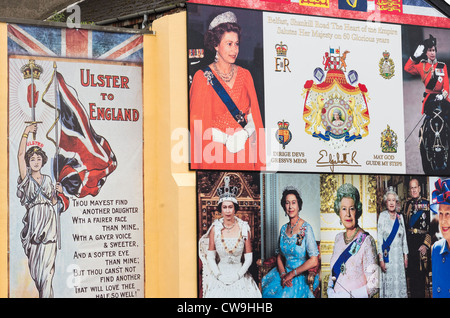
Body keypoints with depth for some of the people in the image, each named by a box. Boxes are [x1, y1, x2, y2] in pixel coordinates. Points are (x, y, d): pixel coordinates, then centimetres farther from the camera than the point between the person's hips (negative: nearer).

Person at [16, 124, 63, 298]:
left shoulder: (47, 179, 16)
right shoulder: (26, 177, 7)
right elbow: (20, 154, -6)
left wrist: (58, 192, 2)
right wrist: (26, 133, -8)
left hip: (49, 220, 2)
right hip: (33, 220, -2)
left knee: (47, 263, -7)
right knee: (34, 263, -4)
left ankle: (46, 294, -8)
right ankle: (43, 293, 9)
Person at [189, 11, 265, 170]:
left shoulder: (244, 75, 8)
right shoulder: (203, 77, -4)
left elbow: (254, 115, 8)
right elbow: (198, 122, -5)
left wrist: (244, 134, -12)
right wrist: (227, 139, -15)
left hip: (244, 150, 3)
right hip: (215, 151, -3)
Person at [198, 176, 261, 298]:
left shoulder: (244, 228, 0)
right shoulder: (215, 228, 1)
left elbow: (249, 258, 1)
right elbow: (210, 257, 2)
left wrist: (237, 275, -8)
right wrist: (219, 276, -8)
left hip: (239, 274, 0)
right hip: (220, 273, 0)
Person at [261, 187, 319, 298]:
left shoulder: (306, 228, -10)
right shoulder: (284, 229, 9)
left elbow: (314, 261, -16)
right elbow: (279, 255, 12)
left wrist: (292, 274, -12)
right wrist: (283, 274, -7)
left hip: (302, 276, -6)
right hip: (284, 271, 6)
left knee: (286, 294, -29)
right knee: (265, 289, -17)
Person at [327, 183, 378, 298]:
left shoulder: (366, 240, -14)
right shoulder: (338, 238, 6)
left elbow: (374, 286, -17)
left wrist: (345, 295, -19)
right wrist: (330, 292, -4)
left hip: (356, 297, -5)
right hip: (335, 296, 5)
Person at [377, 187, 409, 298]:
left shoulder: (400, 217, 10)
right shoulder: (382, 216, -2)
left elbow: (404, 238, 14)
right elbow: (379, 238, -7)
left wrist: (405, 256, 9)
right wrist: (381, 258, -13)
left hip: (399, 255, 4)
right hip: (387, 255, -4)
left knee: (400, 280, 3)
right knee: (388, 282, -4)